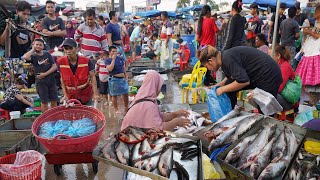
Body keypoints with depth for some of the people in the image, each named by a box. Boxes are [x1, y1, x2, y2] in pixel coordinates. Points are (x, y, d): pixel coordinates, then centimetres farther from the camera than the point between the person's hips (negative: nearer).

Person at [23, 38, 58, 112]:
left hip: (51, 80, 3)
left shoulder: (47, 54, 7)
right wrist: (33, 49, -9)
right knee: (44, 102, 2)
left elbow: (54, 66, 2)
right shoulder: (33, 56, 0)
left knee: (54, 101, 6)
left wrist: (45, 74, -9)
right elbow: (25, 57, -24)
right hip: (41, 82, -2)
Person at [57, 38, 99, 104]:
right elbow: (62, 79, 1)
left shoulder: (86, 61, -15)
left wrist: (95, 94, -17)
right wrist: (65, 95, -2)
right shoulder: (60, 62, -9)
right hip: (71, 96, 1)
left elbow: (92, 77, -11)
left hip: (86, 95, -1)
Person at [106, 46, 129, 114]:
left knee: (126, 94, 8)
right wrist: (113, 59, -18)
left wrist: (126, 76, 14)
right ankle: (116, 109, 15)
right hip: (114, 79, -5)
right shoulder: (108, 60, -5)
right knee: (114, 95, 3)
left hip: (123, 78, 5)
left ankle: (126, 108, 24)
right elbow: (110, 69, -22)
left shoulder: (120, 58, 10)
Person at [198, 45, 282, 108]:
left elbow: (243, 81, -29)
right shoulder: (224, 57, 5)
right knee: (229, 85, 4)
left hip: (268, 75, -10)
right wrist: (218, 86, 10)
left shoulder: (228, 58, -24)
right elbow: (230, 77, 21)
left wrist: (223, 89, -18)